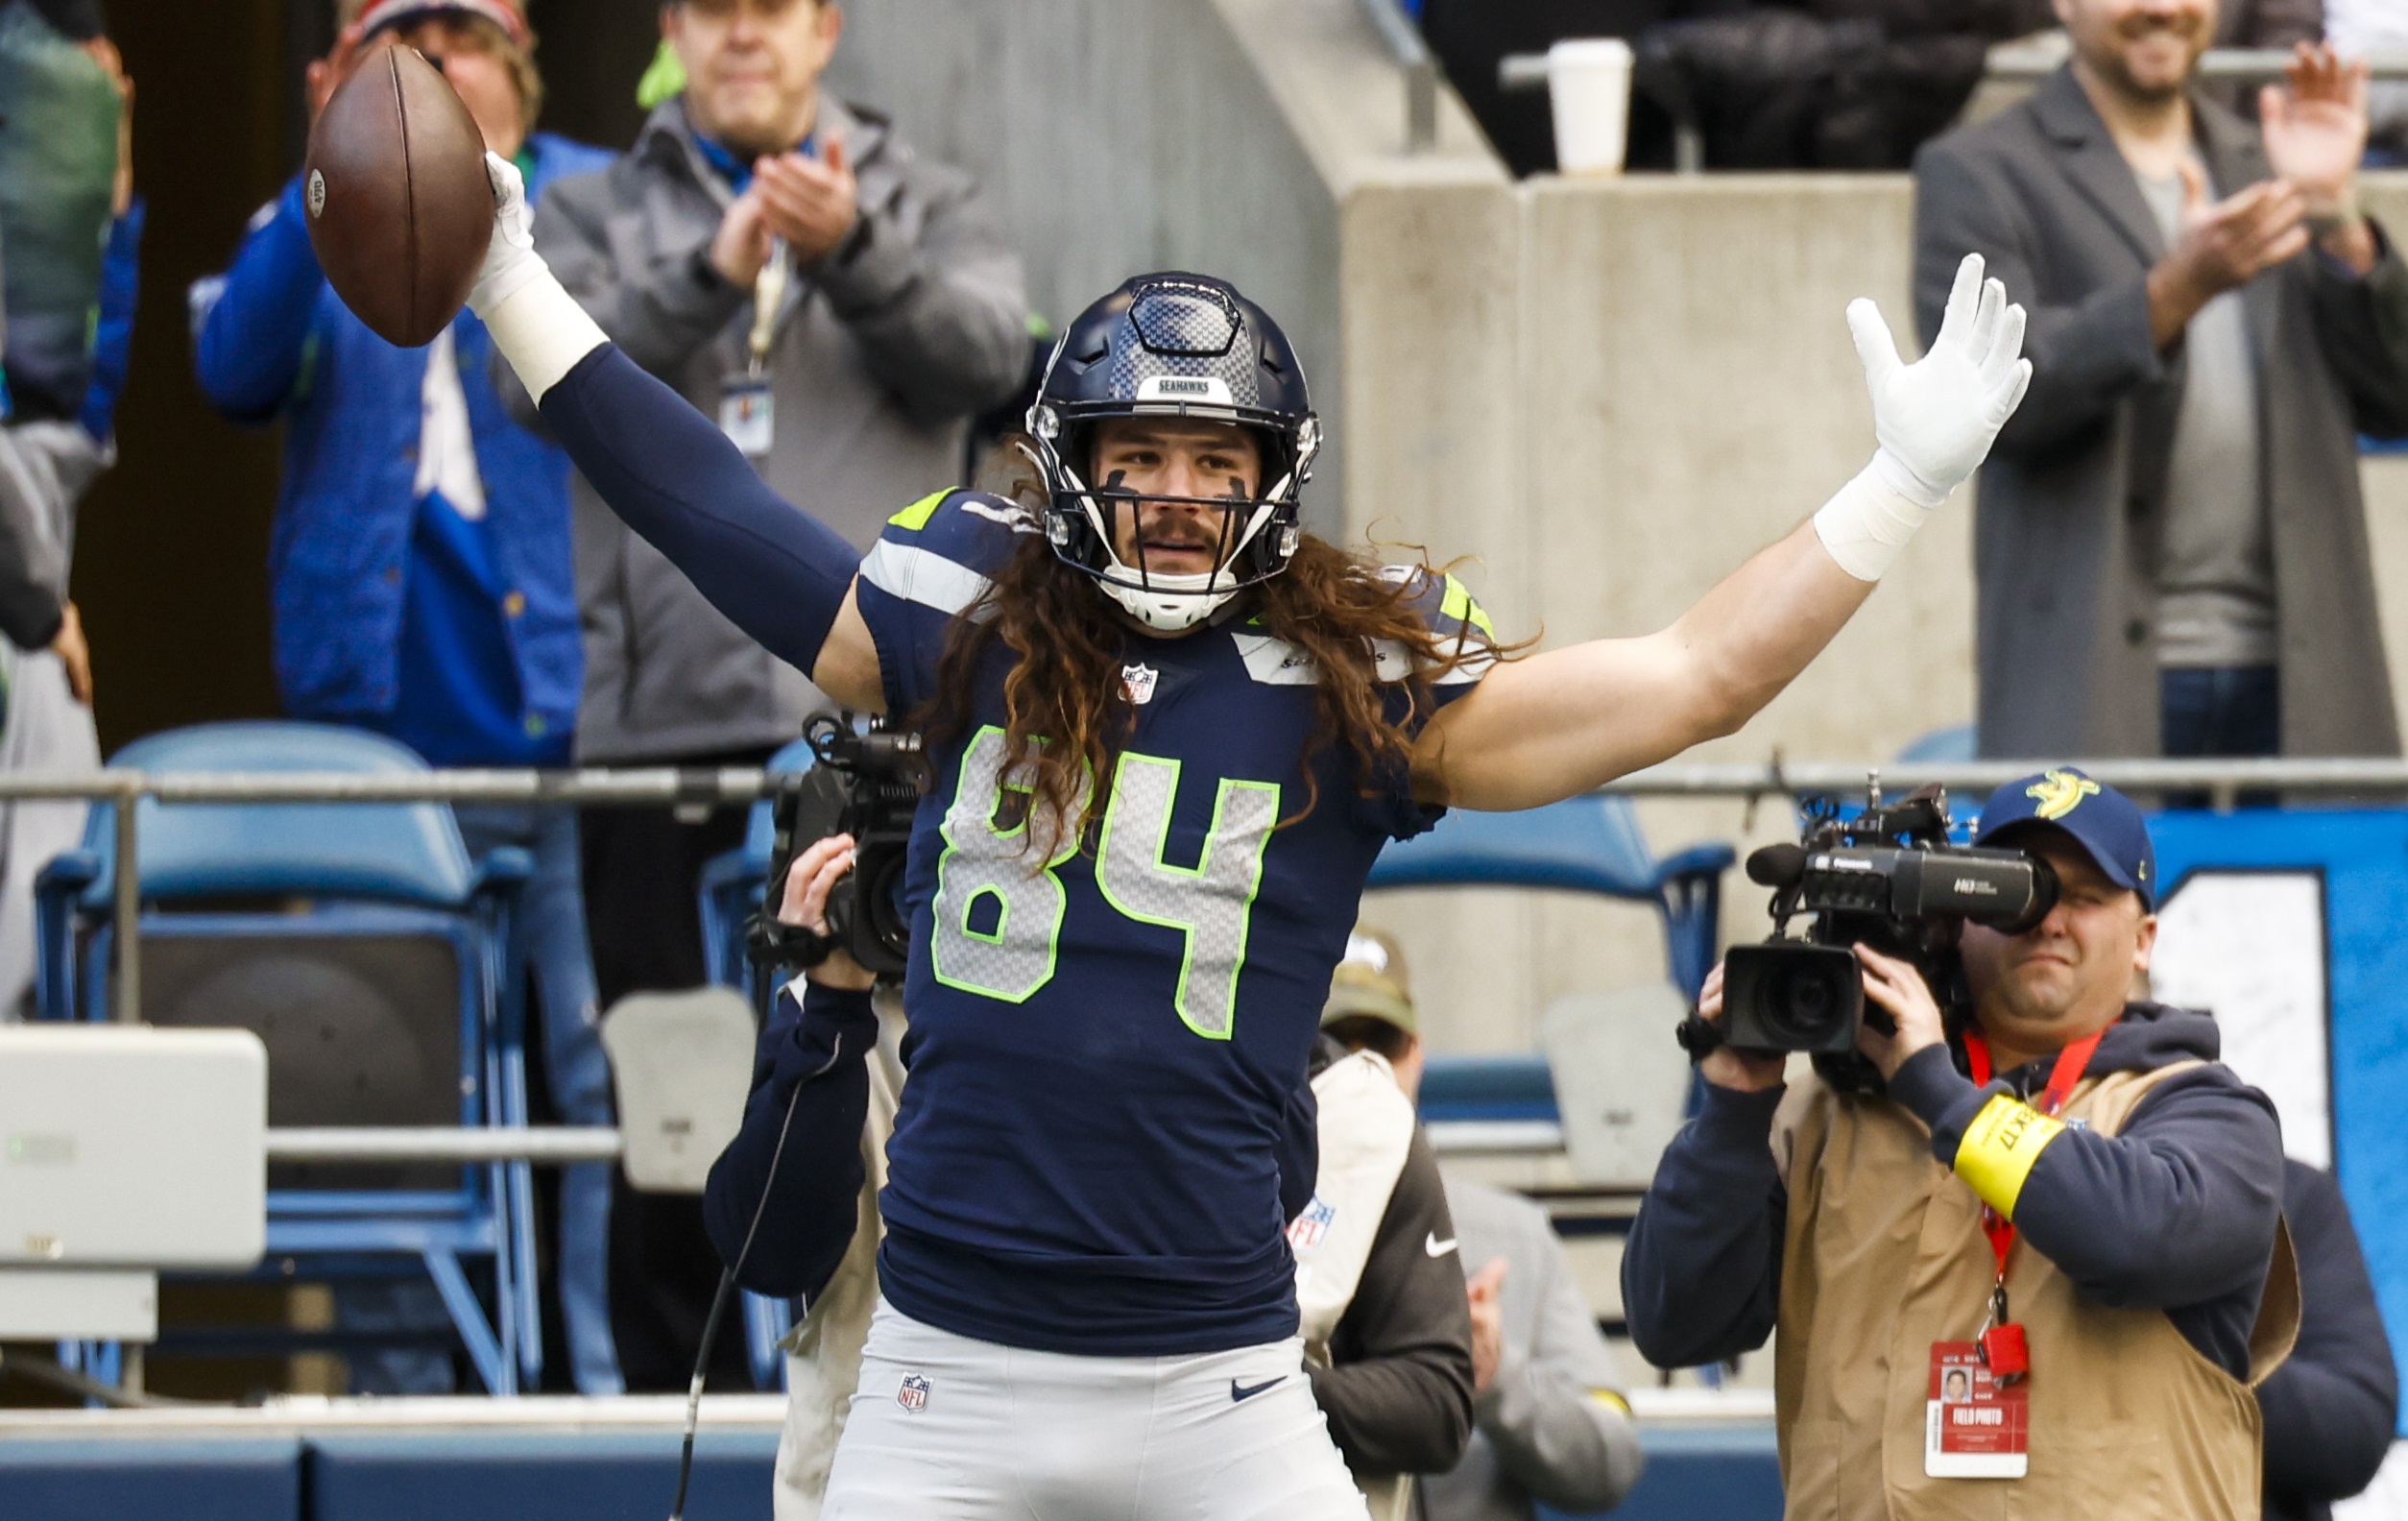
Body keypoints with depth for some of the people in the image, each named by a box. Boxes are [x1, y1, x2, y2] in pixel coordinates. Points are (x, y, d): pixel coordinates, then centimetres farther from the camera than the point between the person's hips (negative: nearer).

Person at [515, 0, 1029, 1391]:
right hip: (664, 724, 1)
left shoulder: (925, 206, 15)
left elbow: (985, 354, -3)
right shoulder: (599, 217, 15)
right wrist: (712, 273, -17)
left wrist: (852, 252, -19)